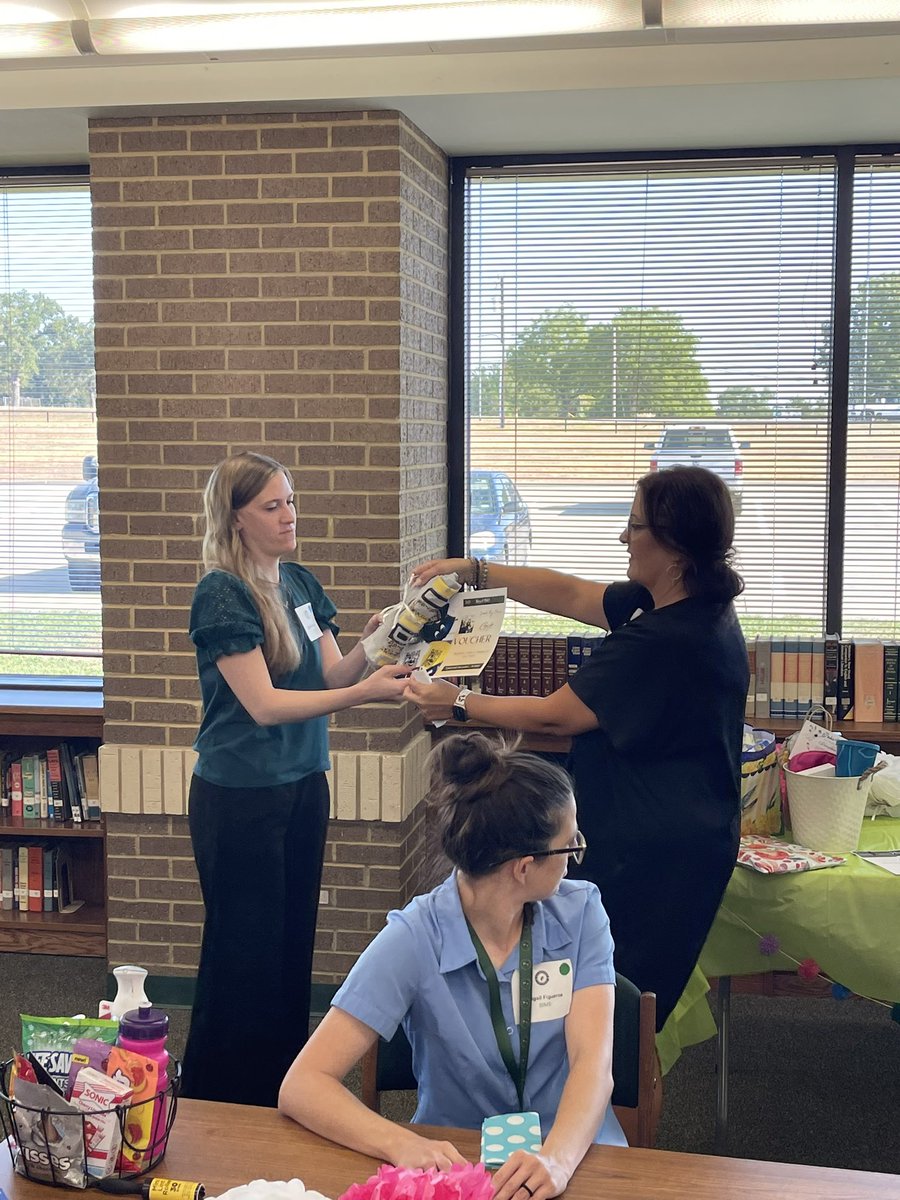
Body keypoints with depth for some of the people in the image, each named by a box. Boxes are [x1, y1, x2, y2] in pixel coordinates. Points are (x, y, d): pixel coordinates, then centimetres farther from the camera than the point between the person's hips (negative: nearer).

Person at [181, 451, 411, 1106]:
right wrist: (366, 692, -29)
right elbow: (264, 703, -21)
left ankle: (282, 1088, 30)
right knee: (245, 952, 4)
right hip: (240, 798, -7)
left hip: (303, 784, 7)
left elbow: (331, 674, 5)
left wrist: (369, 647, -15)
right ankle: (219, 1102, 21)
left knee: (294, 938, 15)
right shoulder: (222, 593, -15)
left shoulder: (299, 582, 7)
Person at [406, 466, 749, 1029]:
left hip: (653, 851, -10)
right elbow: (570, 594, 11)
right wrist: (474, 570, 9)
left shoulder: (663, 639, -26)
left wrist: (459, 704, -4)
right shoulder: (701, 607, 5)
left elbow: (553, 716, -18)